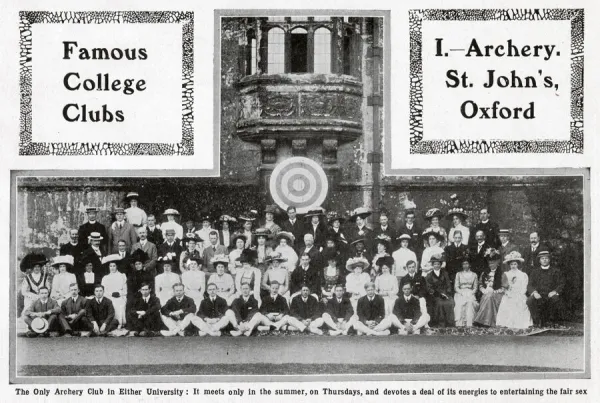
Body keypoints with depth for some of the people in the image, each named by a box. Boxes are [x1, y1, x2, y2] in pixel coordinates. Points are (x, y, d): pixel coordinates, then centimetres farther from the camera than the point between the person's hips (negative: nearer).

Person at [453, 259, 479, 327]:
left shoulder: (474, 275, 17)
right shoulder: (458, 274, 14)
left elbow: (475, 288, 12)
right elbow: (456, 287, 7)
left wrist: (470, 293, -8)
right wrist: (462, 293, -10)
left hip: (470, 293, 0)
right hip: (460, 293, 0)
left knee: (470, 302, -33)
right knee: (460, 303, -33)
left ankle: (469, 323, -38)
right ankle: (460, 323, -38)